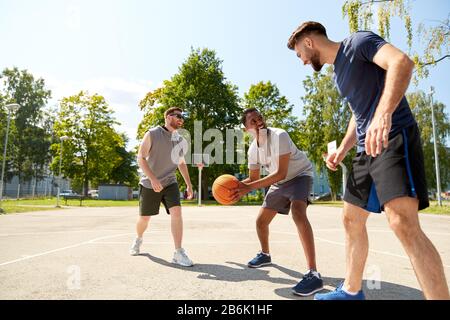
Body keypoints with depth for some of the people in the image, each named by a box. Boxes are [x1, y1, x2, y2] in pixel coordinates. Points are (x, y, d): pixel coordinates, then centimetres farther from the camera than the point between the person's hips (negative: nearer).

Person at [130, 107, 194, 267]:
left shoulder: (180, 140, 4)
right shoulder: (152, 134, -11)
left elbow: (181, 163, 16)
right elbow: (141, 158, -13)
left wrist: (189, 184, 12)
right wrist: (153, 179, -25)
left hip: (170, 183, 3)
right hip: (149, 184, -3)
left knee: (176, 212, -18)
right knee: (144, 218, 10)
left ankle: (178, 253, -12)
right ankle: (138, 240, 43)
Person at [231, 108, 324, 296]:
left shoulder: (279, 136, -28)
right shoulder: (253, 149, -7)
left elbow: (281, 173, -32)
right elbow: (254, 178, 5)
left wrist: (249, 188, -36)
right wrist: (237, 186, -15)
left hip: (300, 175, -7)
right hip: (280, 183, 7)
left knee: (298, 212, -36)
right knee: (261, 221, 11)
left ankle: (313, 274, -35)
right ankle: (265, 255, 40)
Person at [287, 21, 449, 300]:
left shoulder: (358, 42, -2)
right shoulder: (339, 72, 22)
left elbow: (402, 62, -21)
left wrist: (383, 114, -36)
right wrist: (342, 150, 15)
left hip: (394, 138, -9)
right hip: (367, 148, 9)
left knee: (403, 222, -24)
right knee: (352, 220, 11)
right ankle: (352, 290, 24)